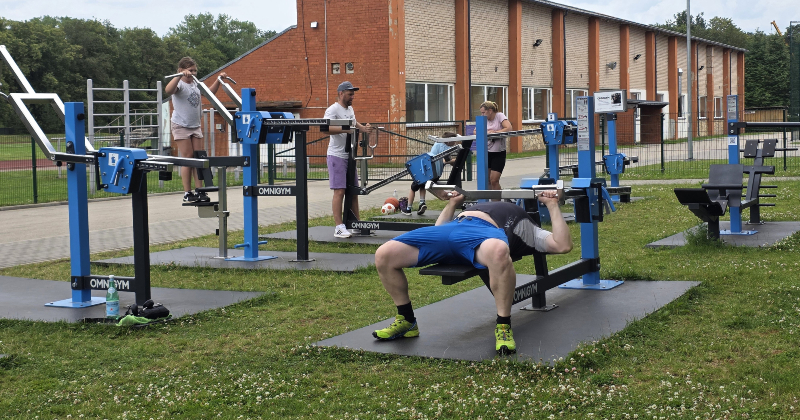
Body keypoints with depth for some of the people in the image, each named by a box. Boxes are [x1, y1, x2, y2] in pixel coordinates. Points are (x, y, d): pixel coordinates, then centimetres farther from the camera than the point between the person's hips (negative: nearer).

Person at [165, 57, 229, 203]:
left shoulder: (196, 84, 12)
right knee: (187, 158, -6)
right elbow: (168, 90, -33)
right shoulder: (180, 84, -10)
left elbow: (210, 92, 28)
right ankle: (187, 193, -1)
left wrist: (219, 80, 16)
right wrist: (180, 75, -39)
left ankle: (199, 191, 7)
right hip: (181, 126, -7)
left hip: (195, 126, 7)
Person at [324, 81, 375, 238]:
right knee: (339, 191, -12)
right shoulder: (333, 110, -11)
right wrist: (345, 129, -36)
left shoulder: (350, 109, 17)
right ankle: (339, 227, -10)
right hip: (337, 156, -9)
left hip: (349, 156, 9)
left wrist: (363, 128, 18)